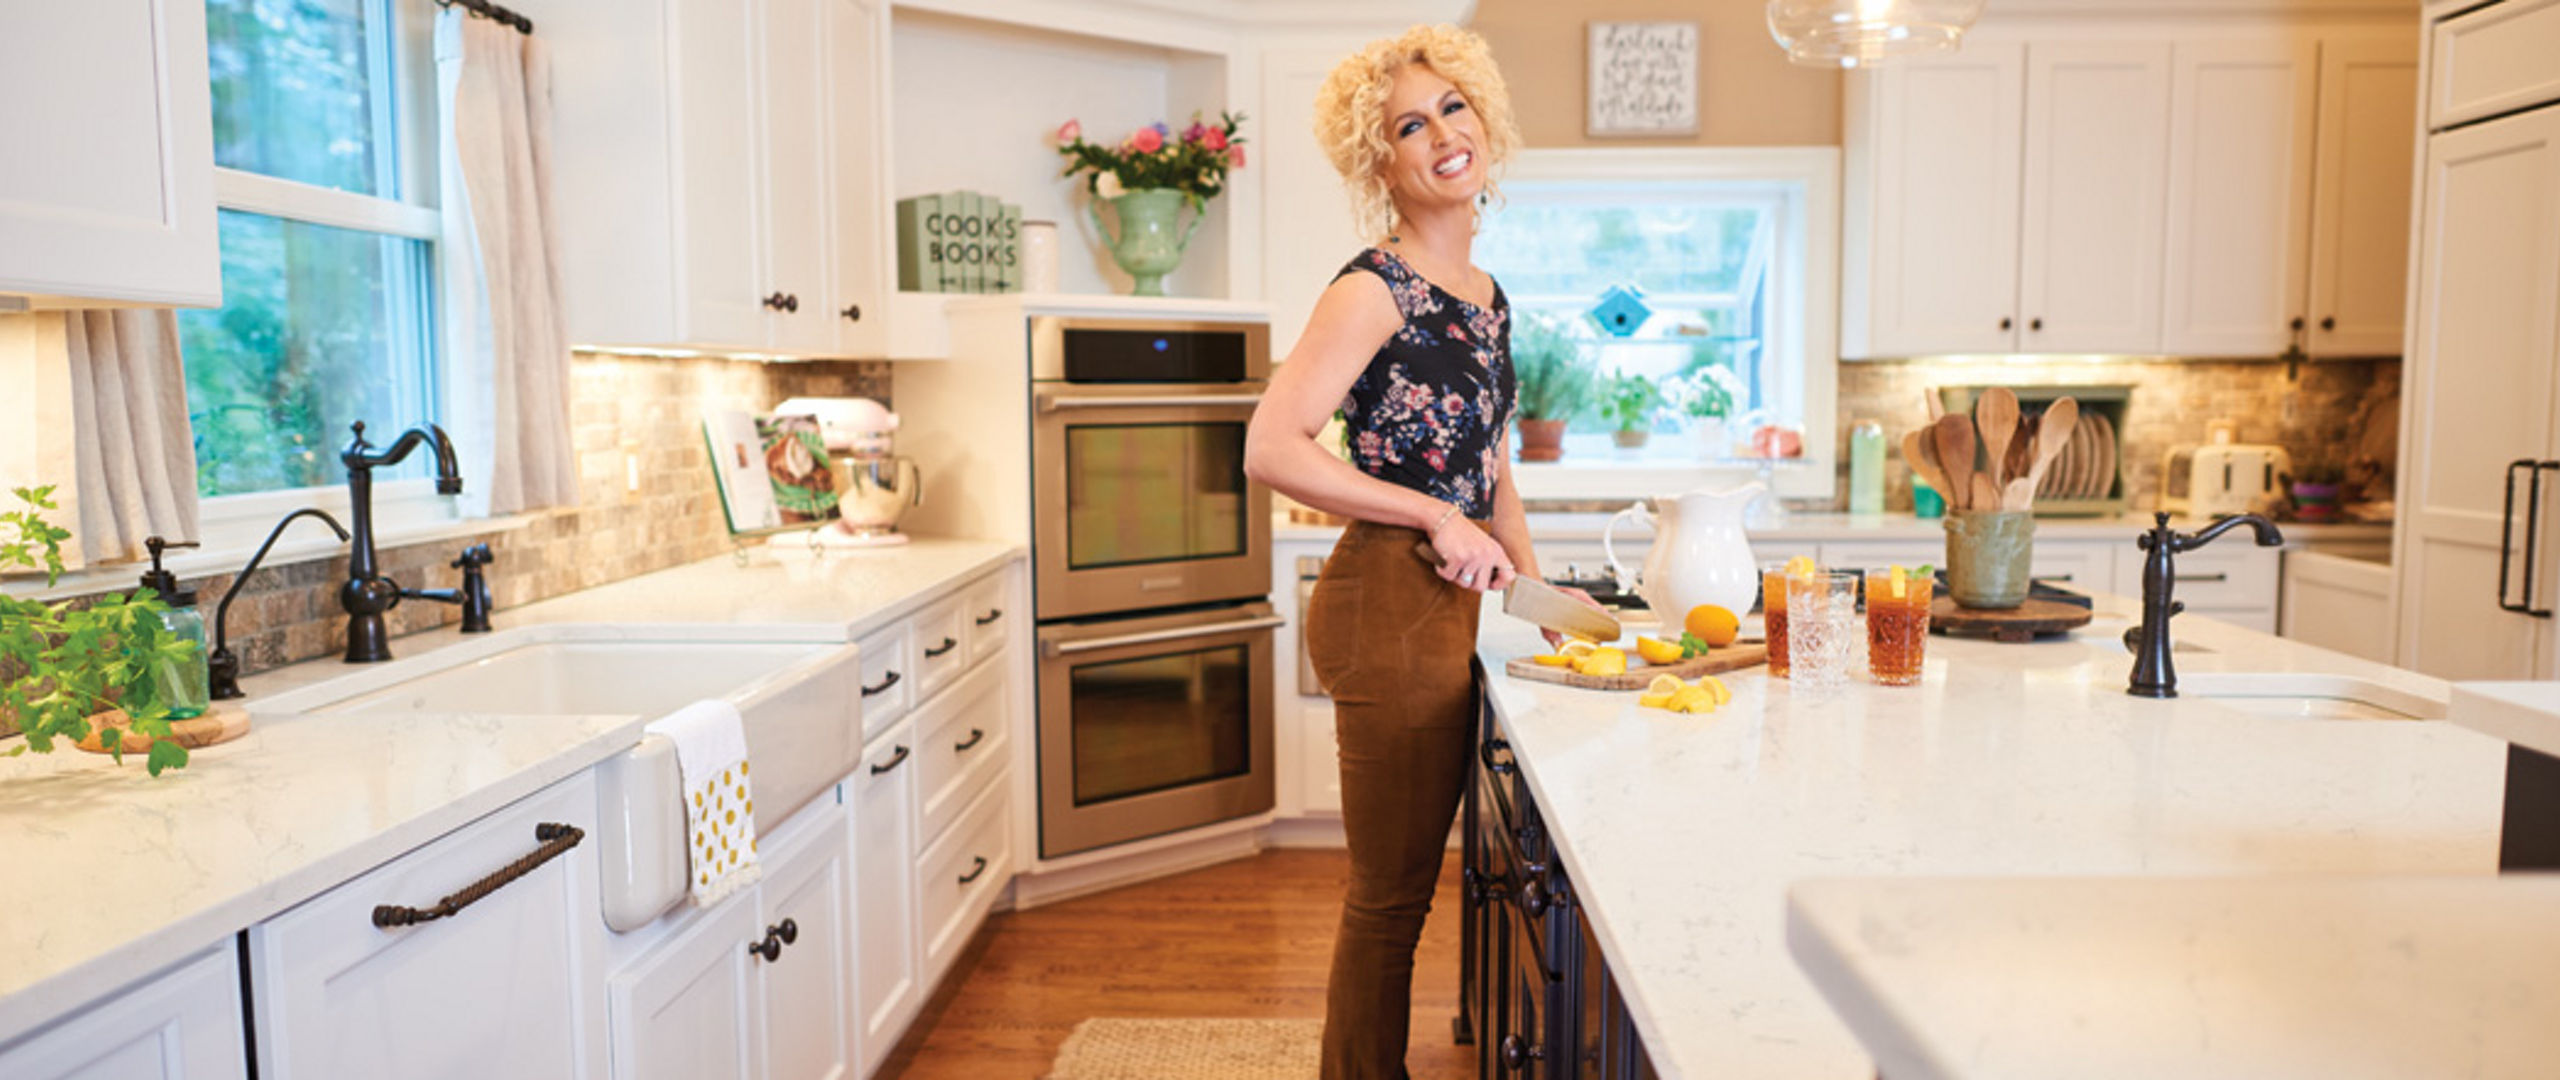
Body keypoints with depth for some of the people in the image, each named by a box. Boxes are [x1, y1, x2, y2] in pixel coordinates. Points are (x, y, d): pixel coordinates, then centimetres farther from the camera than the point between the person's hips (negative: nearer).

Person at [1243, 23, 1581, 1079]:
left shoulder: (1487, 299, 14)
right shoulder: (1373, 290, -12)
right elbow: (1271, 448, -22)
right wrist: (1438, 517, -19)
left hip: (1453, 605, 8)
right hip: (1387, 605, -8)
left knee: (1412, 883, 18)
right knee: (1390, 893, 4)